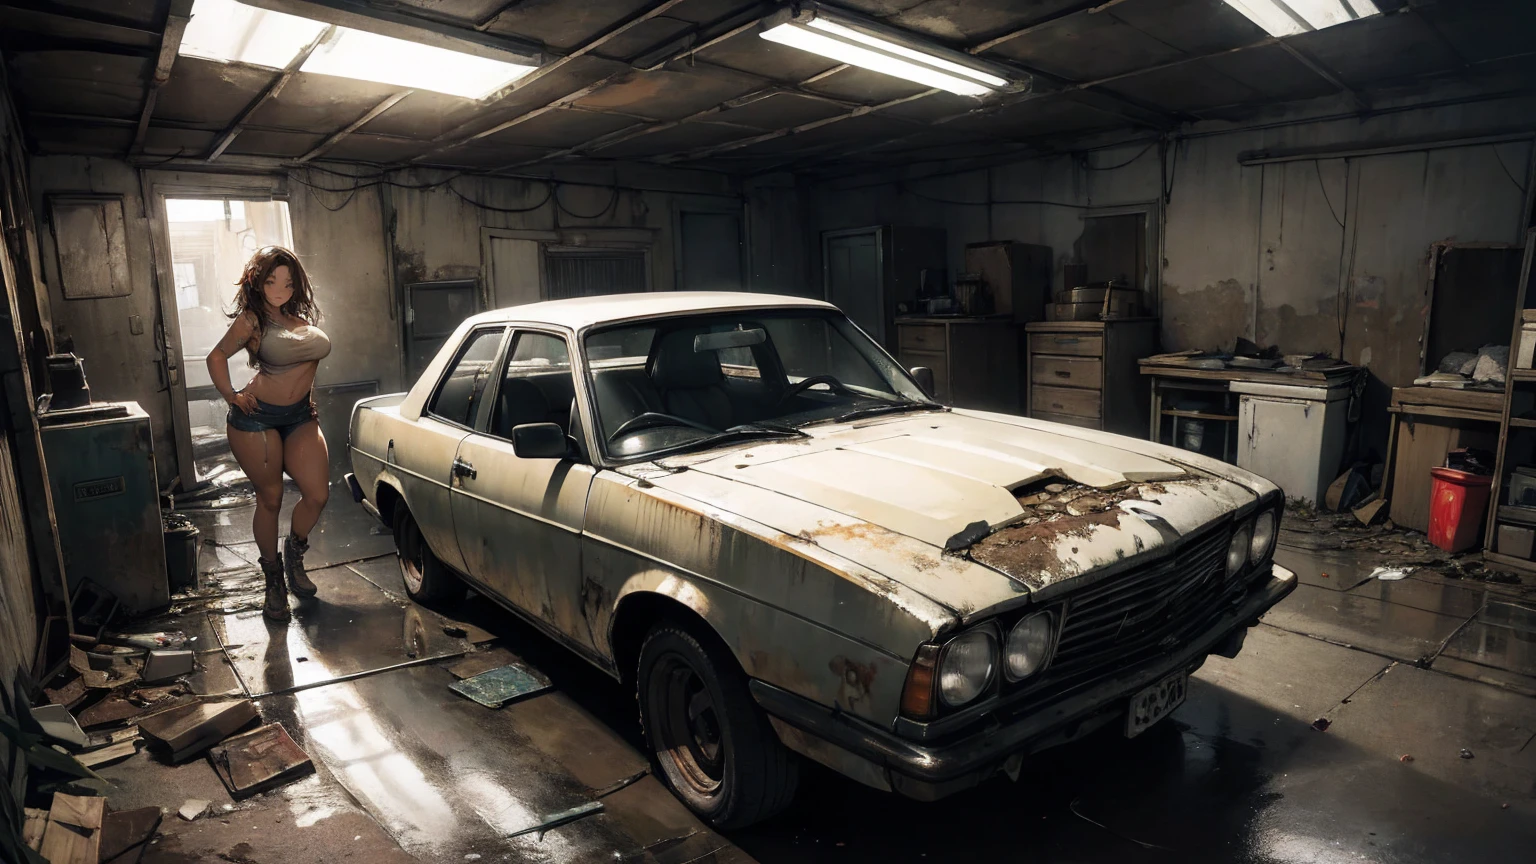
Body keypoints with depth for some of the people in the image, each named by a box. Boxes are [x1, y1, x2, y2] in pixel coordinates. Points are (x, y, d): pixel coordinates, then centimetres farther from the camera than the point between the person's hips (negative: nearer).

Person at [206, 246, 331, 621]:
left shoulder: (301, 317, 8)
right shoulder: (252, 319, -7)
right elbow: (217, 356, 4)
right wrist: (231, 396, -4)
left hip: (300, 417, 5)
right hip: (258, 418, -4)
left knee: (317, 494, -6)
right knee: (270, 499, 3)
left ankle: (294, 553, 24)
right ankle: (273, 579, 21)